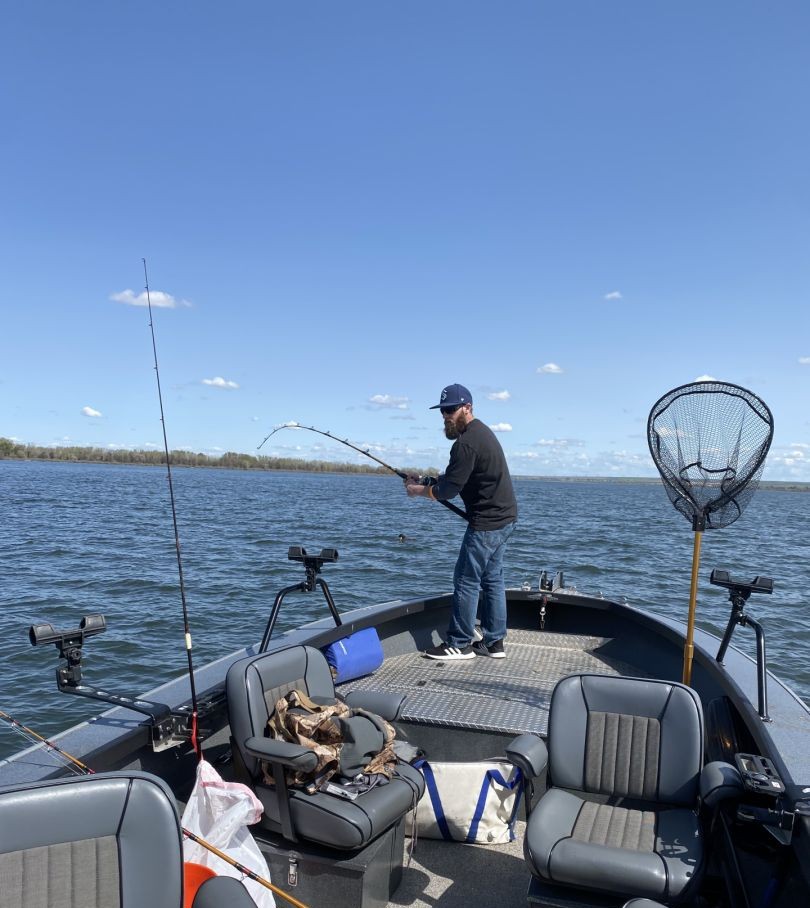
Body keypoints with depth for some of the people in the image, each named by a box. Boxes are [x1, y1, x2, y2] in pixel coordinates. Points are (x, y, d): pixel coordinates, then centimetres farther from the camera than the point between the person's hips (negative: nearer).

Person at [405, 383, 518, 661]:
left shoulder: (466, 443, -20)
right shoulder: (482, 431, 14)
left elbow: (447, 491, -18)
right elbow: (455, 478, 19)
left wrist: (418, 491, -2)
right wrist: (426, 481, 8)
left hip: (486, 523, -10)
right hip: (504, 518, 10)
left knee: (466, 581, -1)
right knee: (492, 579, 14)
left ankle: (459, 644, 8)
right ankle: (493, 642, 22)